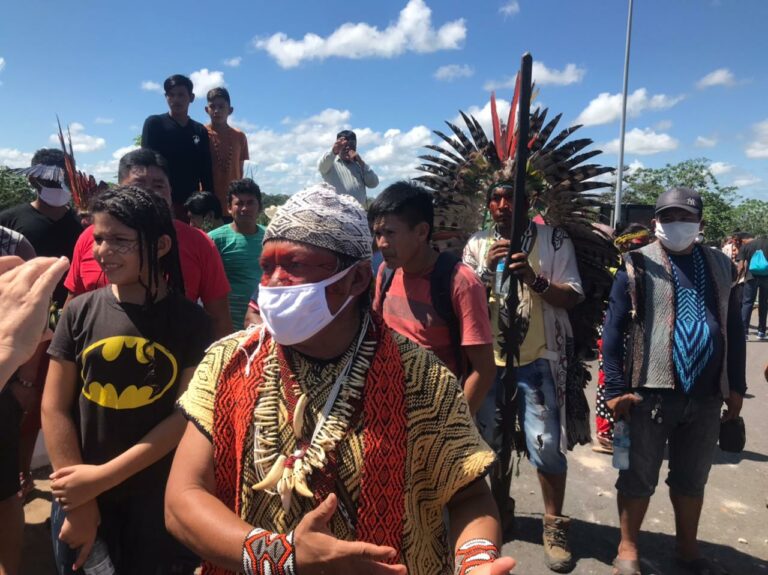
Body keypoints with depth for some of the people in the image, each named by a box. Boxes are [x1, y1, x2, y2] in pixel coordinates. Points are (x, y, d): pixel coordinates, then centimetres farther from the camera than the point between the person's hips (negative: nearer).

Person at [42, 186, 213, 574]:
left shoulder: (191, 321, -9)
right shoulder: (80, 313, -5)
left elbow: (187, 414, -11)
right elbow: (54, 407, -3)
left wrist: (103, 476, -14)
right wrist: (78, 504, -6)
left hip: (160, 499, -1)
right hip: (78, 496, 2)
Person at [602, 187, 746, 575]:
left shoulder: (719, 265, 9)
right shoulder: (639, 265, -4)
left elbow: (733, 329, 14)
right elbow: (613, 330, -6)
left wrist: (736, 386, 11)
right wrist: (615, 389, -11)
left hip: (706, 394, 4)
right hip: (651, 392, -4)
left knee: (692, 479, 19)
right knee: (639, 477, 8)